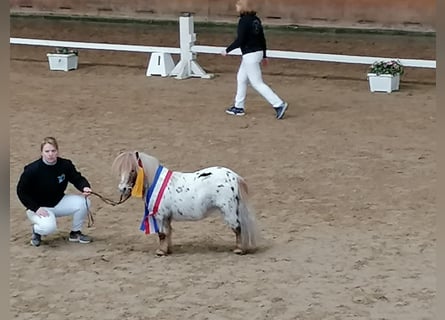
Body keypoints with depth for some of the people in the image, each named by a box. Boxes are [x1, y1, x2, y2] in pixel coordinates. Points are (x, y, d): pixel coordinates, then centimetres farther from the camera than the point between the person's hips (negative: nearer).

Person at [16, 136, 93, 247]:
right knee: (49, 227, -35)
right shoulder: (32, 170, -21)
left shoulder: (65, 165, -12)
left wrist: (85, 187, -28)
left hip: (59, 202, 5)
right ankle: (36, 231, 5)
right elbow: (21, 191, -13)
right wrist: (36, 208, -21)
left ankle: (75, 233, 6)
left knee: (83, 202, -18)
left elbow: (77, 179, -4)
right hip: (38, 207, -5)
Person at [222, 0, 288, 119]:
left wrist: (227, 50, -7)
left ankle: (279, 104, -11)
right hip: (258, 52, 10)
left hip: (250, 55, -10)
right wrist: (264, 56, 20)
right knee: (241, 78, 20)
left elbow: (239, 41, -20)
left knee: (257, 83, -6)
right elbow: (262, 38, 13)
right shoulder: (255, 19, 8)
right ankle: (238, 107, 28)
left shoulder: (243, 21, -17)